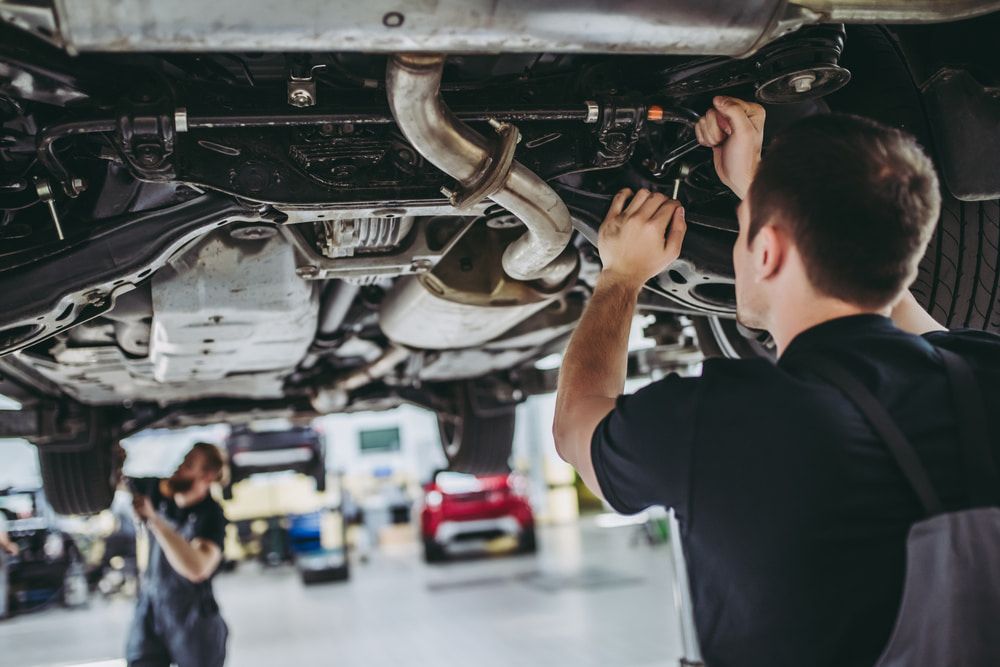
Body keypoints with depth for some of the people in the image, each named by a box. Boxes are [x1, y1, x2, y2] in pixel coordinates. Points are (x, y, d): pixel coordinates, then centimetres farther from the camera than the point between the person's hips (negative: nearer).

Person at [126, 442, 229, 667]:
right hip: (150, 607, 4)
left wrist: (154, 519, -35)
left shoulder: (211, 516, -18)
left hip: (193, 617, -4)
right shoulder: (158, 491, -2)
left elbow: (197, 568, -34)